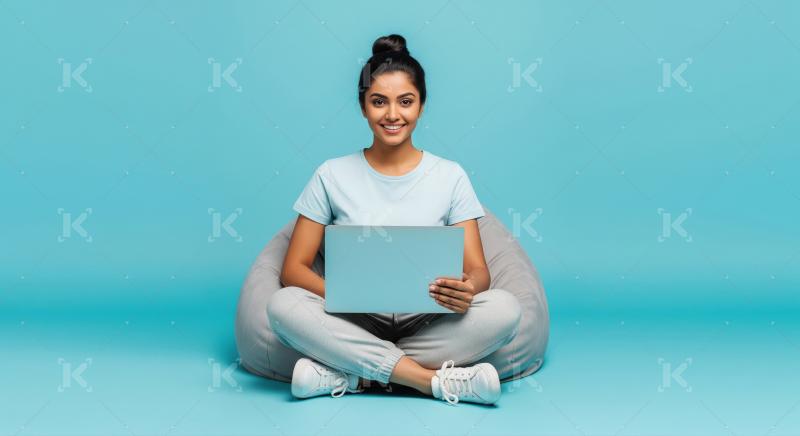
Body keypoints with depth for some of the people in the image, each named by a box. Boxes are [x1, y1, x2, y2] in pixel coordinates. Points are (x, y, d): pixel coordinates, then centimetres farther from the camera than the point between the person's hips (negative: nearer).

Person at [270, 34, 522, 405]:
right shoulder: (332, 175, 4)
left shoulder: (450, 176, 5)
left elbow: (477, 269, 1)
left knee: (505, 308, -27)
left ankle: (349, 375, -23)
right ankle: (437, 380, -26)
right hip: (356, 324, 0)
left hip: (428, 324, 1)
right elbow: (293, 269, 1)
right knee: (283, 305, -29)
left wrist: (468, 289, -25)